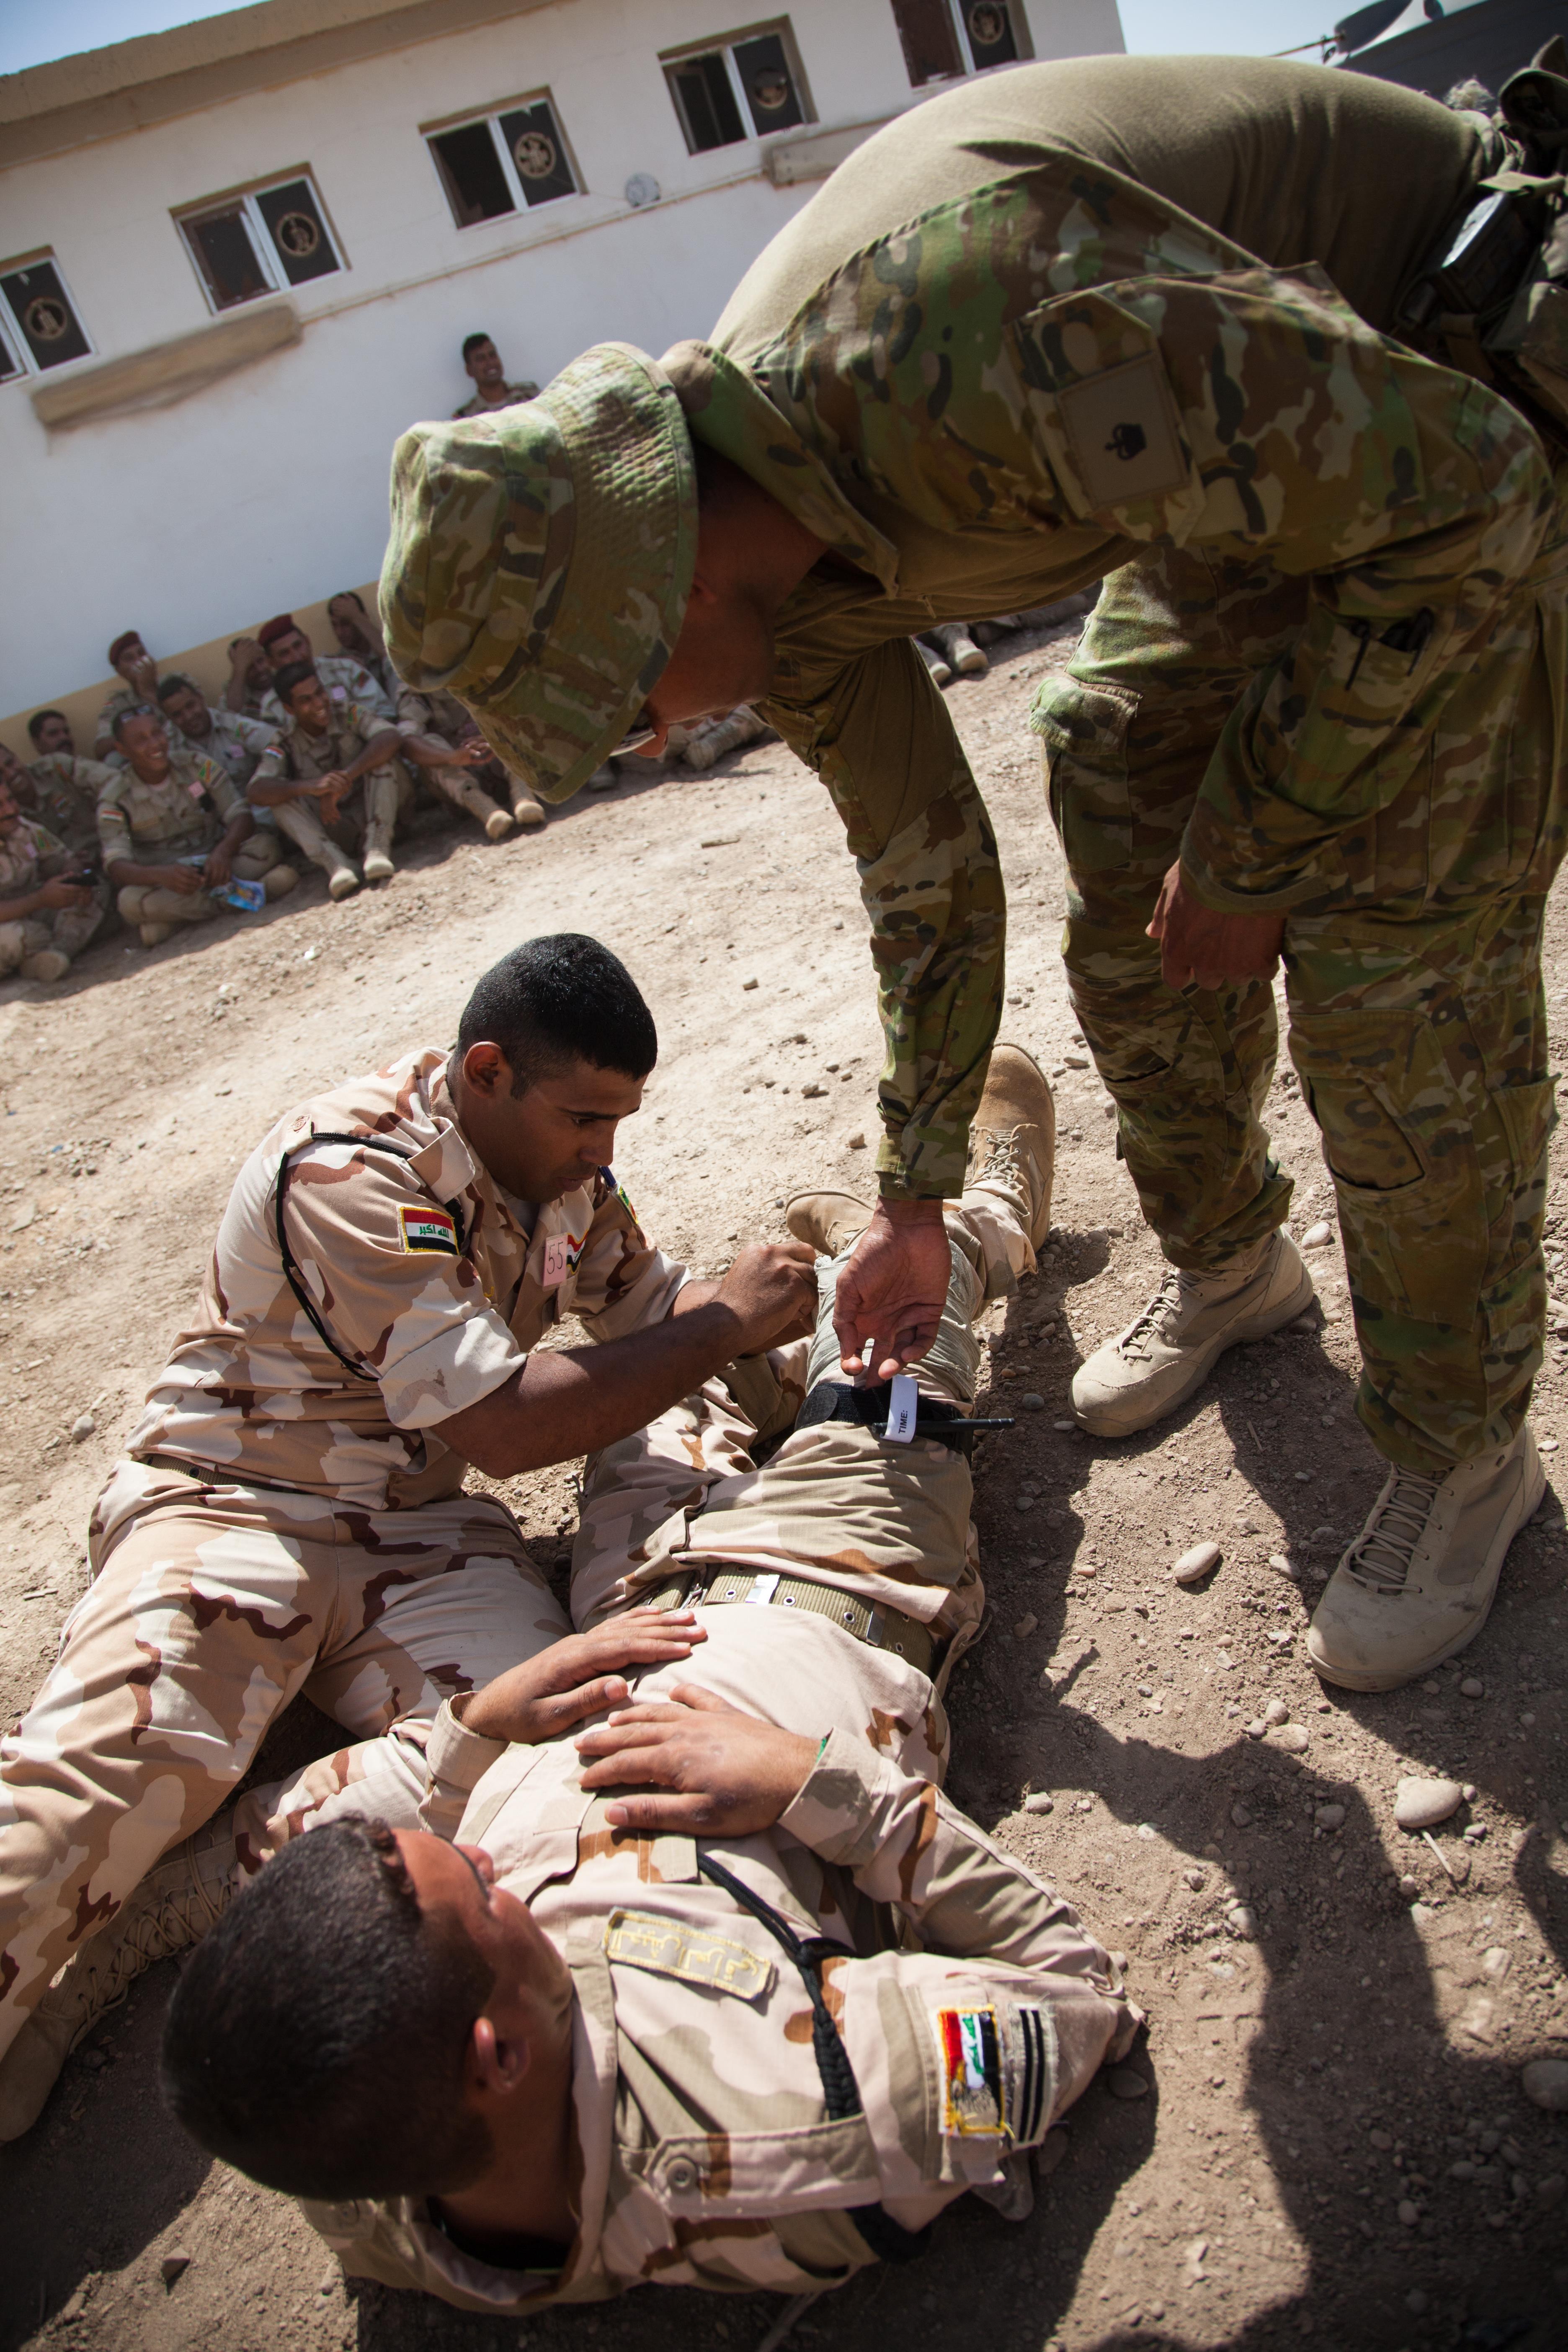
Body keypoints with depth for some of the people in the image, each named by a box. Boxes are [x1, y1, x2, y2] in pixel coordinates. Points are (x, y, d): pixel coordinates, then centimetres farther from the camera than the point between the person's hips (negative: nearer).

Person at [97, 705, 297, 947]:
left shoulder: (196, 765, -2)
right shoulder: (115, 801, -7)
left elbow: (241, 816, -9)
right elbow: (116, 866, -18)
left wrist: (223, 852, -33)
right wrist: (161, 874, -41)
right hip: (163, 885, -1)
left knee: (265, 845, -25)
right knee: (130, 900, -36)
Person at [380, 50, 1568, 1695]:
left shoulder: (977, 347, -40)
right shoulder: (772, 563, -12)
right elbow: (925, 866, 2)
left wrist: (1253, 846, -21)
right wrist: (915, 1202, 9)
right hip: (1250, 456, 7)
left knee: (1389, 961, -13)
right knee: (1131, 929, 6)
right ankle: (1227, 1265, 32)